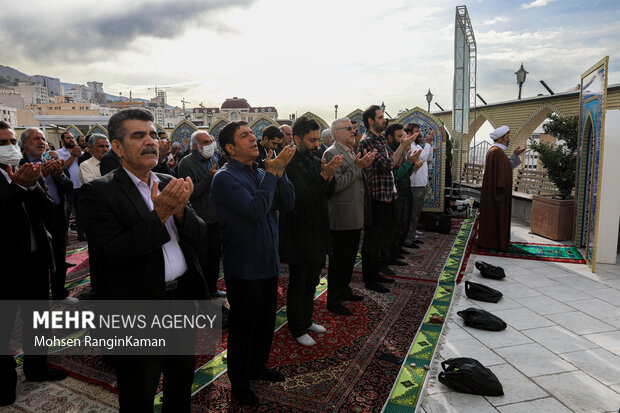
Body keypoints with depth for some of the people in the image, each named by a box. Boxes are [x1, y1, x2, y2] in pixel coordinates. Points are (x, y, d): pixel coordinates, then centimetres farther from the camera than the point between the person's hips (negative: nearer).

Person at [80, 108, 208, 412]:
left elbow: (198, 235, 1)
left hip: (183, 299, 6)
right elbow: (111, 256, -22)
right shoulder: (99, 192, -12)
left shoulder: (169, 184, 5)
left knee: (182, 387, 25)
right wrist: (159, 215, -27)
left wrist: (180, 209, -18)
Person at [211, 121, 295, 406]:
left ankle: (258, 366, 44)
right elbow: (256, 210, -29)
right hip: (243, 268, -7)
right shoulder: (225, 178, -16)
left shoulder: (262, 173, 7)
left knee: (266, 321, 22)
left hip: (267, 263, 7)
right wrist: (271, 173, -22)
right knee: (243, 327, 9)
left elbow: (287, 204, -2)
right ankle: (239, 382, 30)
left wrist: (280, 171, -14)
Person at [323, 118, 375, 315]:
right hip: (342, 217, -9)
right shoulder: (331, 153, -14)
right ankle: (333, 300, 12)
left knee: (350, 255, 19)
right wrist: (357, 167, -20)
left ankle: (344, 289, 35)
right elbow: (336, 185, -23)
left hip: (355, 215, 9)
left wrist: (364, 165, 4)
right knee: (339, 258, 0)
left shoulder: (351, 152, 15)